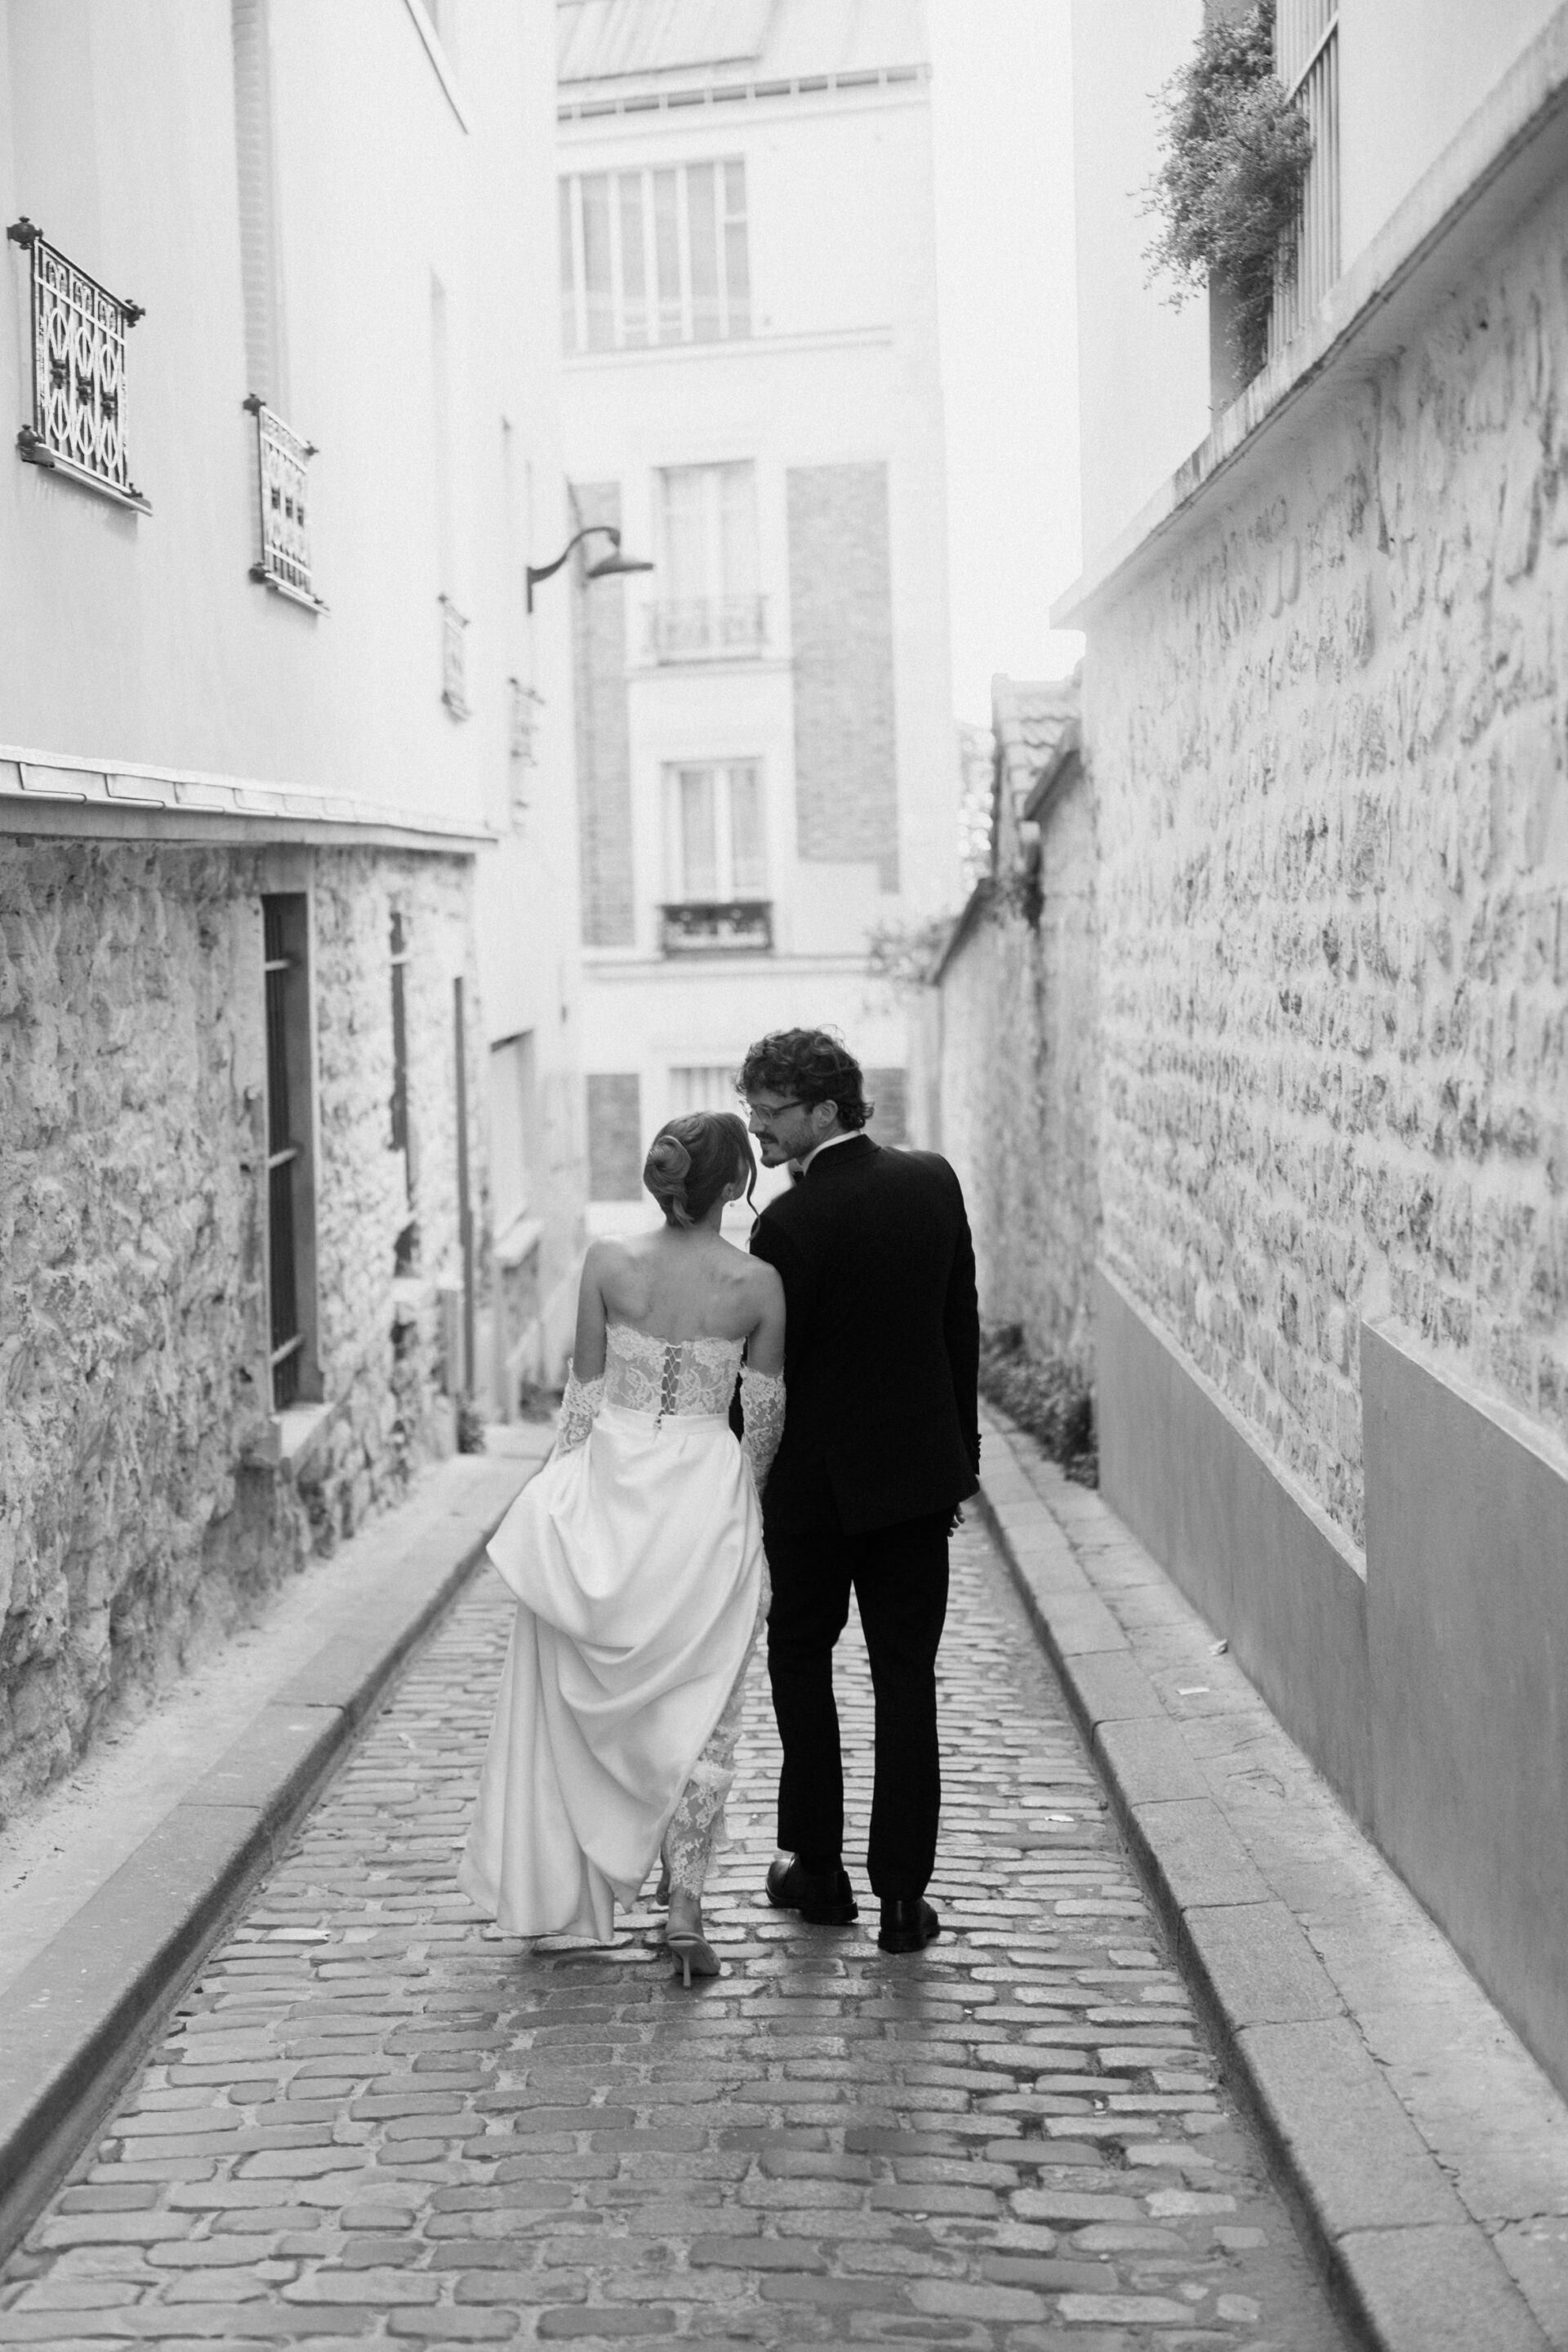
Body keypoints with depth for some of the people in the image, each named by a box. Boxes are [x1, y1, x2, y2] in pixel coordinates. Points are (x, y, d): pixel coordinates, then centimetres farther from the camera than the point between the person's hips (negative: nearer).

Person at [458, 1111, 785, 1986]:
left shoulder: (609, 1263, -6)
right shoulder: (759, 1283, -8)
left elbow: (585, 1390, 1)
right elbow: (766, 1417, 1)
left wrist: (565, 1494, 13)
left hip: (610, 1486, 1)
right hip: (708, 1495, -1)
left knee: (582, 1699, 16)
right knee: (698, 1713, 9)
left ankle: (566, 1886, 26)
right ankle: (686, 1905, 4)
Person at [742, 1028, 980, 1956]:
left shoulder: (792, 1221, -19)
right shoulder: (934, 1182, -1)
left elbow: (766, 1366, -13)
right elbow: (962, 1327, 6)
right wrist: (962, 1450, 15)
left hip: (816, 1478, -4)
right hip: (920, 1469, 4)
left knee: (802, 1661, 15)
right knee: (908, 1674, 7)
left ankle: (818, 1868, 22)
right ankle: (904, 1892, 7)